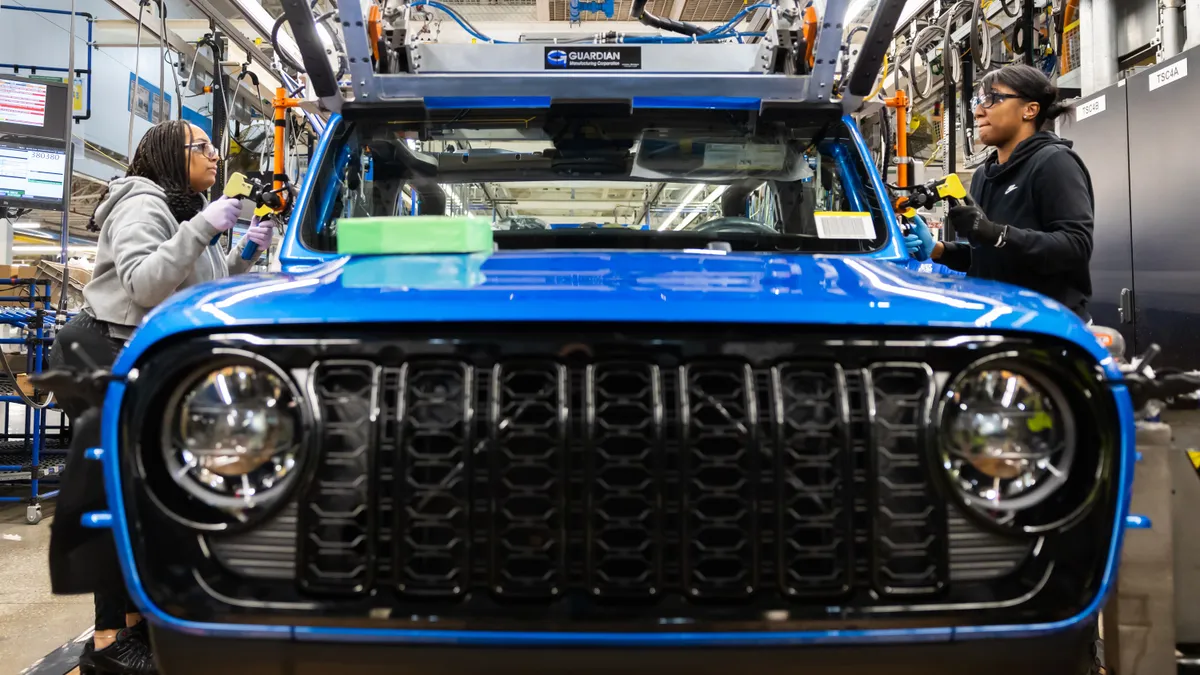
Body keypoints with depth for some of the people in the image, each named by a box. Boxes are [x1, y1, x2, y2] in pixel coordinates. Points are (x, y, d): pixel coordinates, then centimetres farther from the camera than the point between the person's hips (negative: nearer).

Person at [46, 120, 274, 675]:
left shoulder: (189, 213, 19)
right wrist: (200, 231, -28)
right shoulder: (142, 204, -11)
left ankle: (133, 618, 15)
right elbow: (142, 286, -25)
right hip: (102, 359, -9)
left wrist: (243, 256, 4)